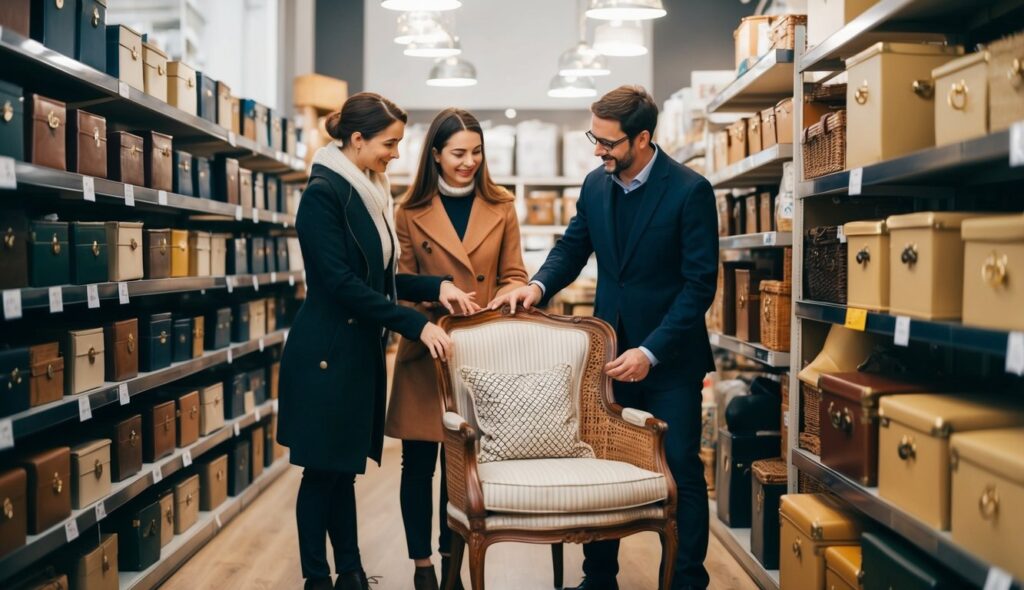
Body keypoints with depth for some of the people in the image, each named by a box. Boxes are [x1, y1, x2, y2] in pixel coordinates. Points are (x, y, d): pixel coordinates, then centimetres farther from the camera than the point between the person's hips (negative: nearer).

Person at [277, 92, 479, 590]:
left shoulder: (369, 192, 11)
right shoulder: (323, 192, -15)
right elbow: (341, 282, -21)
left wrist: (434, 286, -1)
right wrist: (415, 324, -22)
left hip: (360, 351, 8)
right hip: (327, 353, -8)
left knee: (344, 467, 15)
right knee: (322, 470, 4)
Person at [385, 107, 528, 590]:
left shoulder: (501, 208, 4)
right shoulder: (410, 213, 1)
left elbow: (513, 276, 5)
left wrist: (505, 298, -16)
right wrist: (439, 295, -18)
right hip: (425, 354, -1)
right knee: (419, 464, 5)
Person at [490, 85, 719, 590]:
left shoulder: (690, 191, -14)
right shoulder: (596, 184, 4)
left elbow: (700, 284, -15)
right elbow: (573, 247, 14)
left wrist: (650, 352, -20)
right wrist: (538, 285, -7)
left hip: (668, 357, -5)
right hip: (609, 350, 5)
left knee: (681, 471, 4)